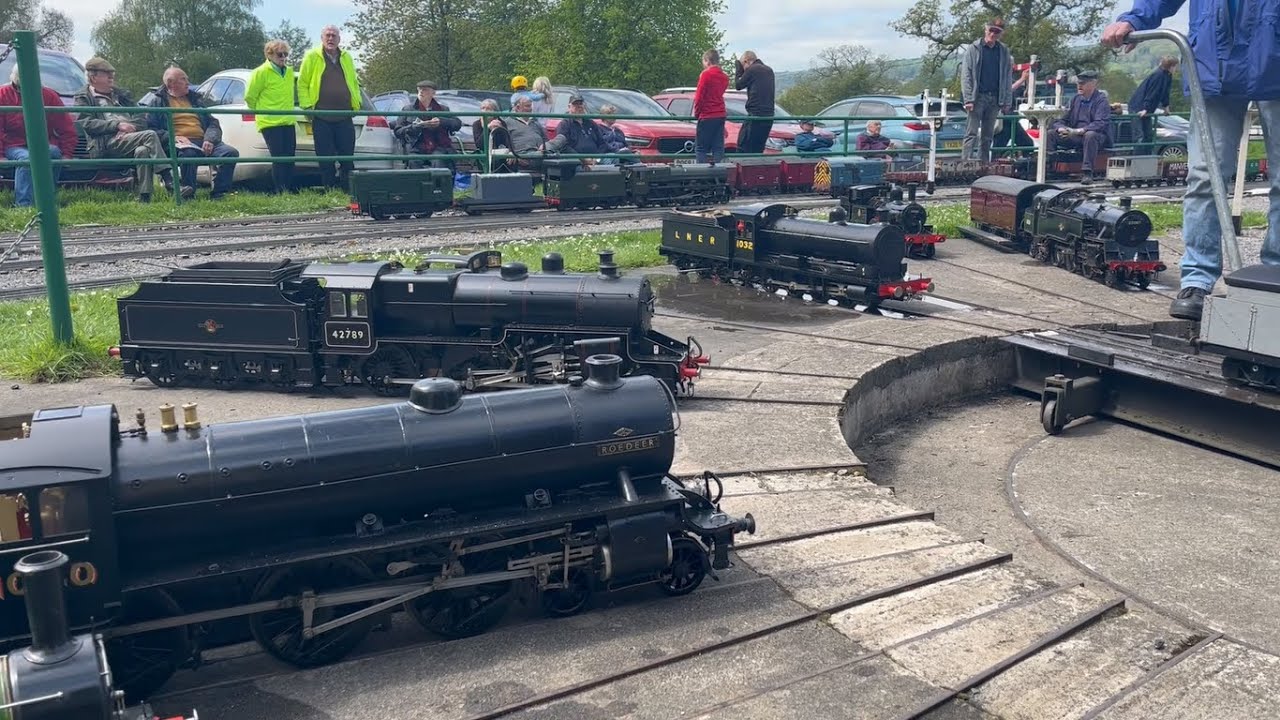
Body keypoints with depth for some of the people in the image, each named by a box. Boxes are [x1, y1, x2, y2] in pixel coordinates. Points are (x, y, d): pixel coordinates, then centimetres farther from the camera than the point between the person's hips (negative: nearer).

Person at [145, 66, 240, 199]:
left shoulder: (196, 99, 27)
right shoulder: (158, 102, 15)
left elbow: (213, 122, 17)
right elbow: (151, 127, 3)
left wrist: (210, 139, -6)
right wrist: (173, 137, -15)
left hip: (203, 142, 4)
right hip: (180, 143, -4)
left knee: (231, 153, -24)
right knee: (188, 153, -41)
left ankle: (219, 193, -21)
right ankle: (188, 192, -27)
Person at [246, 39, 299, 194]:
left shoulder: (289, 72, 12)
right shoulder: (261, 72, -8)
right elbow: (250, 97, -4)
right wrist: (263, 112, 6)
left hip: (288, 121, 6)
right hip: (270, 122, -6)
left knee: (290, 156, 6)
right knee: (278, 157, -10)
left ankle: (290, 188, 13)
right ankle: (281, 190, -7)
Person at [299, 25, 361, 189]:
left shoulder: (346, 57, 14)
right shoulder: (312, 56, 3)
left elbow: (354, 82, 21)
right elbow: (302, 84, 3)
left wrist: (356, 103, 10)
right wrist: (307, 106, -6)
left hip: (344, 116, 3)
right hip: (321, 116, -3)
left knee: (348, 157, 3)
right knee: (326, 158, 0)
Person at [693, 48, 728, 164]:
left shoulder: (706, 74, -10)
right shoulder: (724, 76, 12)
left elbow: (699, 97, -10)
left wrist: (696, 114, 0)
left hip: (707, 116, -7)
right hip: (721, 115, 7)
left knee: (700, 148, -4)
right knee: (718, 148, 7)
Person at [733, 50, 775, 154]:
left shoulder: (752, 70, -7)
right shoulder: (769, 70, 17)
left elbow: (738, 85, 2)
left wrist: (738, 70, 16)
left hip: (756, 114, -8)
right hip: (769, 116, 8)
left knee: (743, 148, -5)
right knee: (758, 150, 11)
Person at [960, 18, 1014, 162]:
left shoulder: (1004, 51, 11)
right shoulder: (974, 48, 1)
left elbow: (1007, 78, 10)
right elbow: (966, 75, -5)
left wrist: (1007, 102, 3)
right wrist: (968, 99, -14)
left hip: (995, 99, 4)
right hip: (977, 97, -4)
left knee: (987, 135, 8)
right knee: (971, 133, -9)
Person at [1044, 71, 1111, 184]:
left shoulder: (1101, 100, -5)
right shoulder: (1076, 99, 13)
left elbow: (1101, 123, -19)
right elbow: (1061, 119, 12)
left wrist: (1080, 130, -31)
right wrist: (1061, 128, -13)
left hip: (1098, 136, -6)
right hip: (1075, 136, 6)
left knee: (1090, 135, -40)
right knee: (1050, 133, -9)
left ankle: (1087, 172, -37)